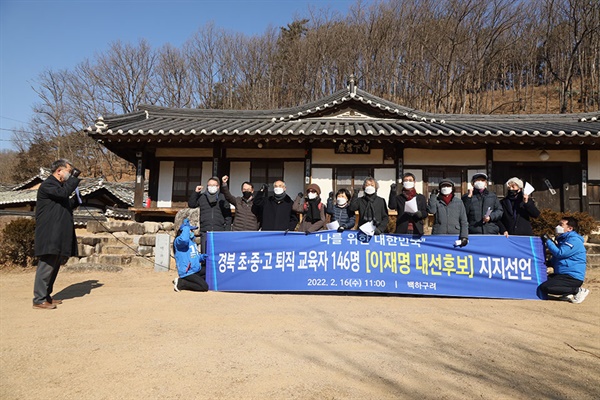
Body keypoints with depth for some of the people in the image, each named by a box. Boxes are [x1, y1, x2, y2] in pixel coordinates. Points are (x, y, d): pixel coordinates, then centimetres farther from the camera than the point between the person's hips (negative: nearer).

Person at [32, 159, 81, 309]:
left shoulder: (59, 185, 21)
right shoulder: (47, 185, -9)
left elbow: (66, 204, 27)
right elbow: (63, 193, -27)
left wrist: (77, 198, 11)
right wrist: (74, 178, -17)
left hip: (58, 236, 10)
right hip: (49, 236, -10)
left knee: (54, 267, 13)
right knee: (46, 266, -8)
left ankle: (46, 296, 22)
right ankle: (39, 300, -3)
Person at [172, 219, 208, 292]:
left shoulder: (192, 241, 16)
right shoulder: (178, 241, -13)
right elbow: (184, 239, -39)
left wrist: (201, 257, 4)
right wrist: (186, 227, -25)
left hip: (197, 270, 10)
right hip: (187, 273, -10)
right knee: (204, 287, -19)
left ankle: (192, 281, 10)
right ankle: (180, 283, -5)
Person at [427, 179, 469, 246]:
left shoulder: (459, 202, 11)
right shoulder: (436, 201, 9)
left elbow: (464, 221, 8)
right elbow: (431, 210, -13)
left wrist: (464, 236, -3)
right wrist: (433, 195, -6)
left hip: (455, 235, 1)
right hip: (438, 236, -1)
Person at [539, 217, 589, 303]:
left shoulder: (574, 240, -12)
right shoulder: (563, 239, 19)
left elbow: (559, 253, -22)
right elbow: (556, 258, 24)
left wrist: (548, 241, -12)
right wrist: (548, 262, 4)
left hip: (573, 277, -10)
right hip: (563, 274, 10)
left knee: (544, 287, -22)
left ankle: (578, 290, -12)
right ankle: (568, 293, 2)